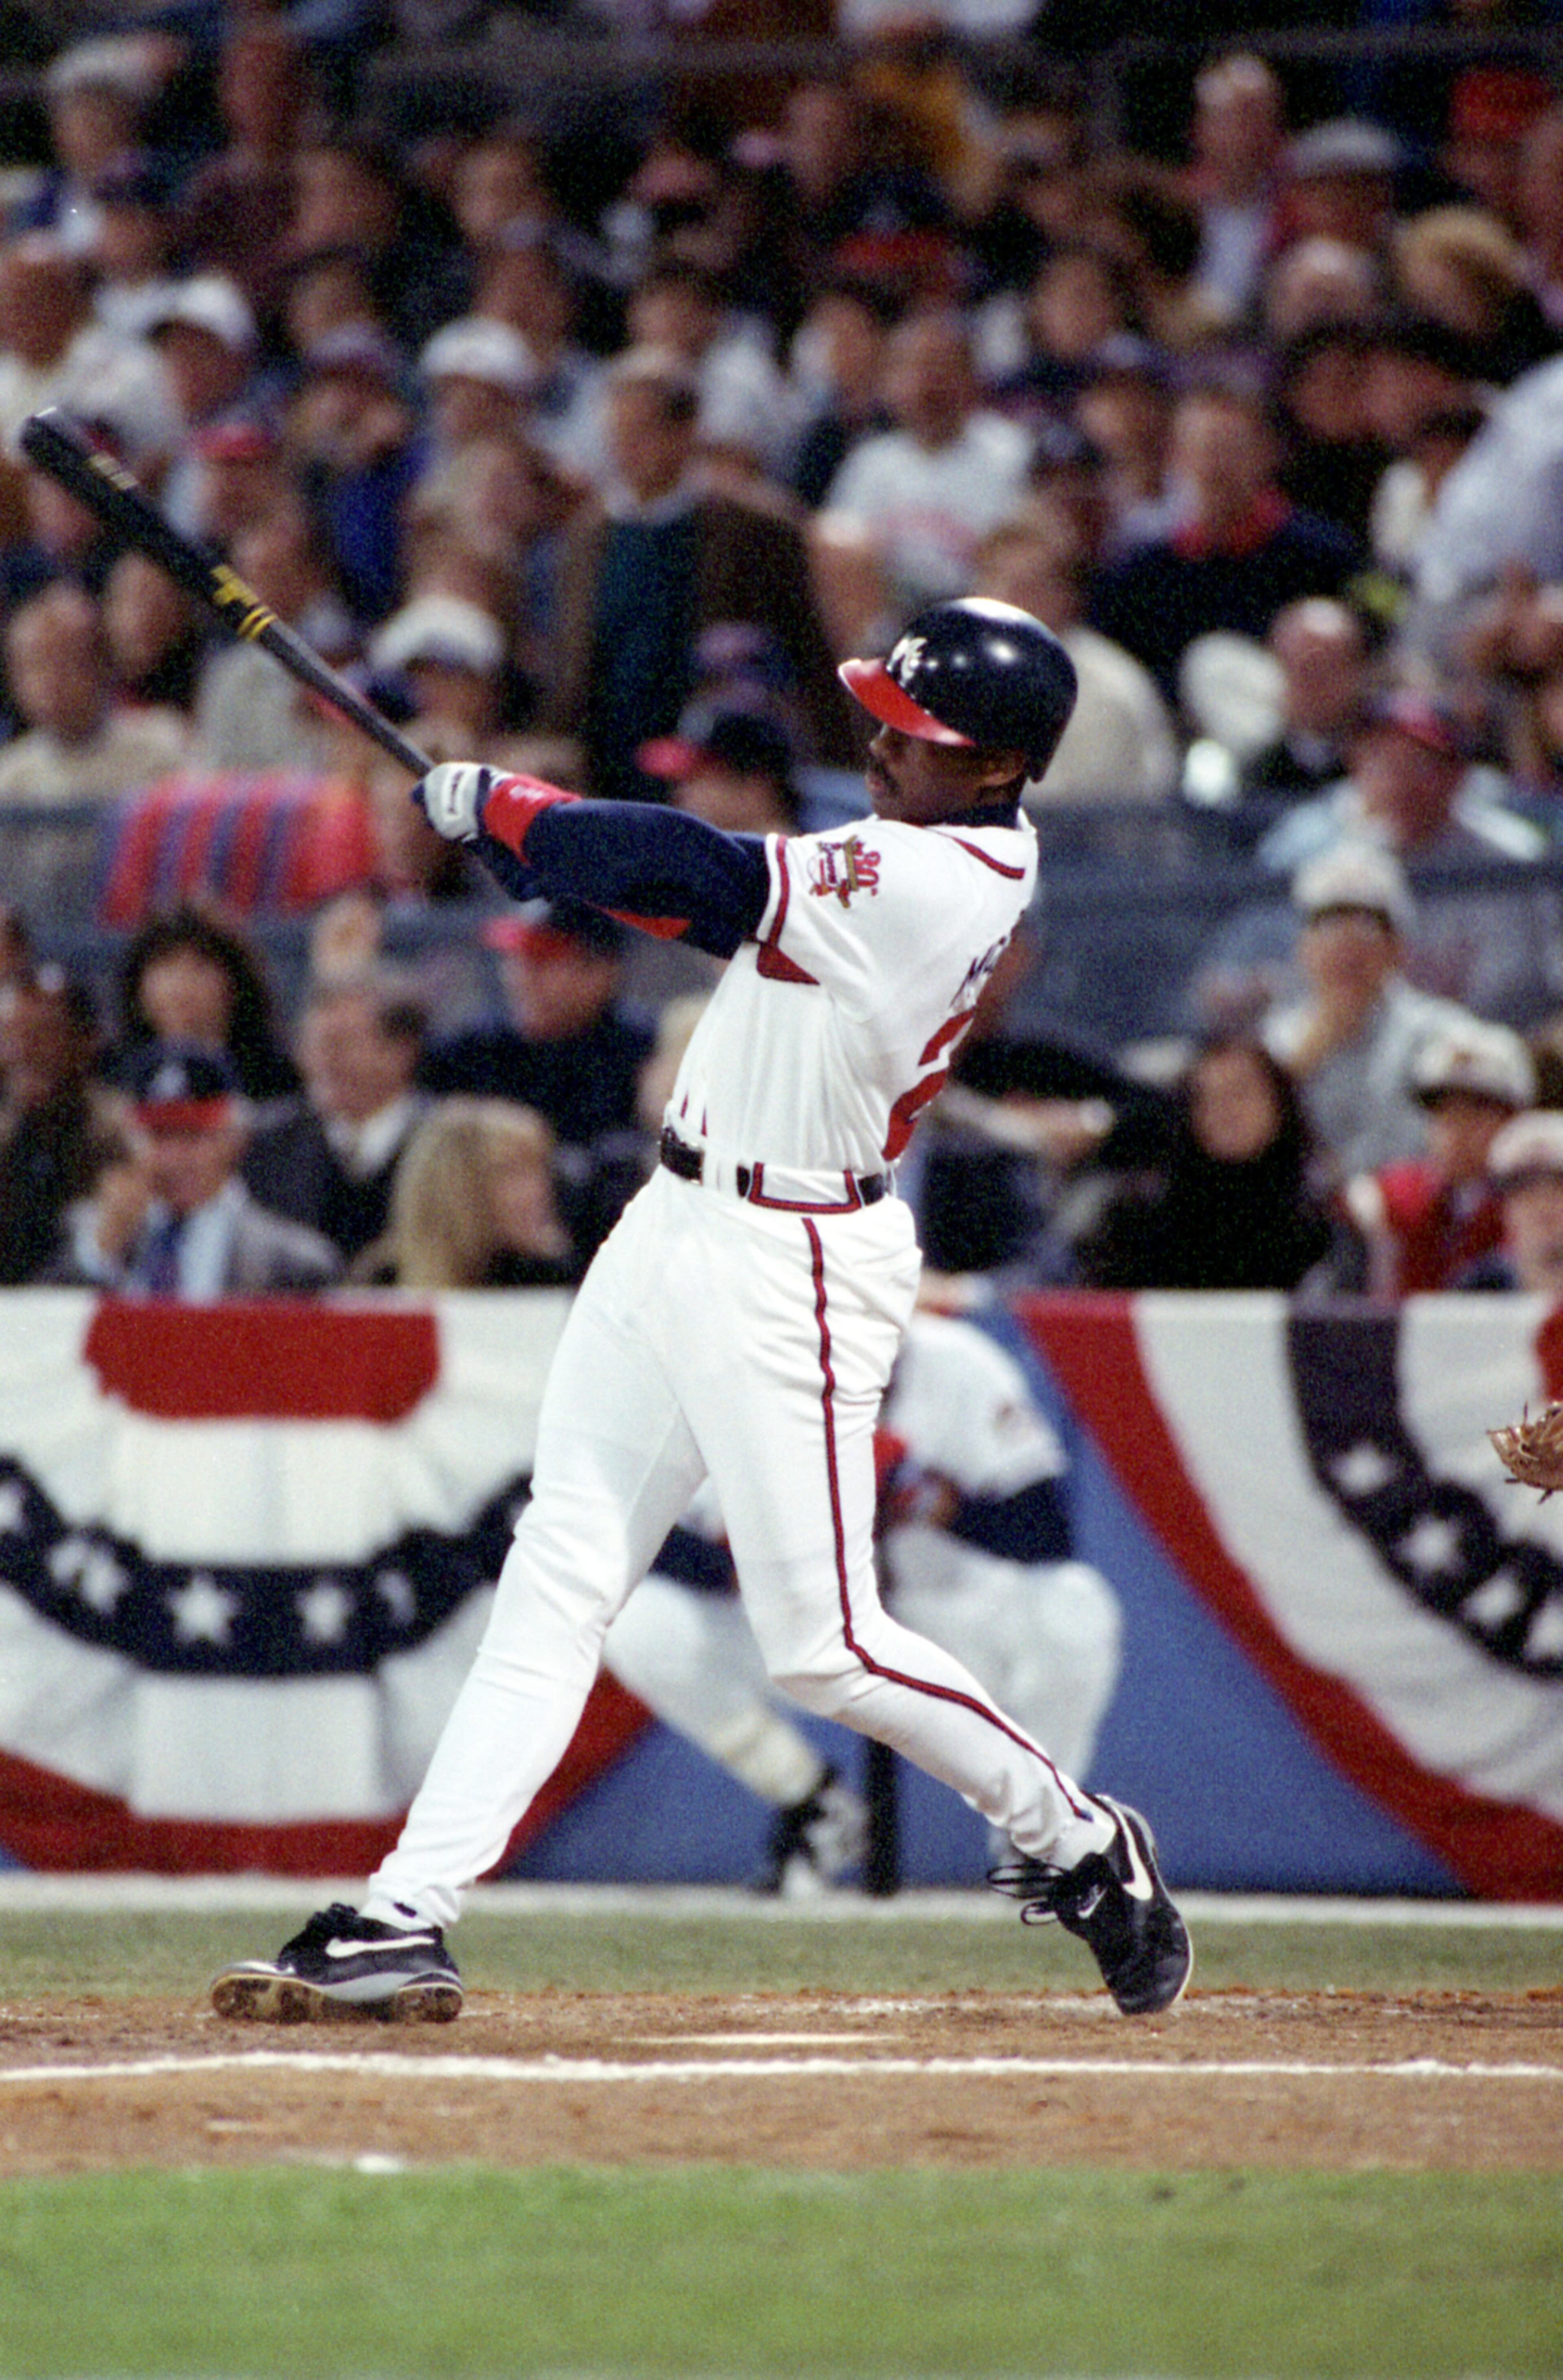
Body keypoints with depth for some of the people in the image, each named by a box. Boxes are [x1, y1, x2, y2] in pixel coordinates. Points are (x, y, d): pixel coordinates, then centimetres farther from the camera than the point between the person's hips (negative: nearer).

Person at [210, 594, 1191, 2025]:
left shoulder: (939, 884, -22)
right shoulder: (940, 851, 7)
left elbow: (702, 883, -23)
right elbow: (729, 909, 9)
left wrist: (500, 807, -10)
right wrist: (521, 828, -3)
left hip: (792, 1269, -10)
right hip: (679, 1227, 10)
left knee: (822, 1645, -3)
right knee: (558, 1580, 4)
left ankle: (1078, 1842, 18)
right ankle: (407, 1921, 2)